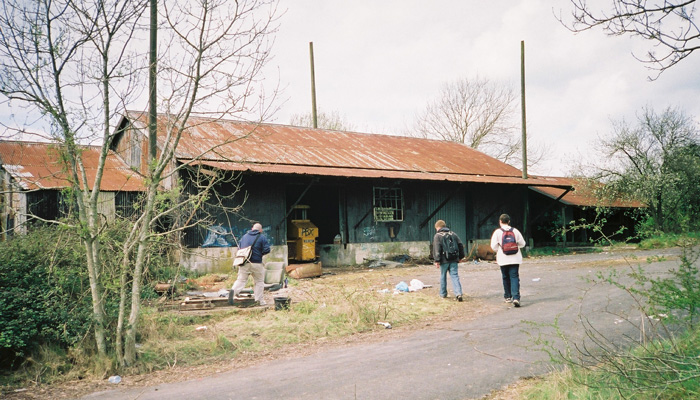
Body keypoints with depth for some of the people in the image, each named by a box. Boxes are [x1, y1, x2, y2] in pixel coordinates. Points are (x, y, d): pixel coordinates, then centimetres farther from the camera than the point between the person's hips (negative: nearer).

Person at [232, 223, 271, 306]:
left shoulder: (244, 236, 13)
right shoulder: (262, 237, -2)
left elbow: (239, 247, 18)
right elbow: (267, 249, -9)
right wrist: (260, 253, 9)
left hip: (244, 262, 3)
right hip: (256, 263, -3)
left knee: (241, 279, 8)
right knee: (259, 281, 9)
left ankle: (234, 290, -17)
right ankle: (259, 300, 10)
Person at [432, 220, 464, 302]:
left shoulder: (437, 236, -4)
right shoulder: (453, 234, 11)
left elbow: (436, 249, -12)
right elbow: (460, 245, 13)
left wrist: (437, 260, -11)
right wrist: (460, 257, 20)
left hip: (444, 260, -3)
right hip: (454, 260, 3)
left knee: (443, 276, 13)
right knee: (454, 276, 1)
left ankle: (443, 294, 23)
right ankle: (458, 293, -15)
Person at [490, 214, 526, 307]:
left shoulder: (497, 232, -6)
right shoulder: (515, 231, 1)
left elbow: (493, 246, -7)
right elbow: (522, 243, 5)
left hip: (503, 259, -1)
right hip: (515, 258, 1)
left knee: (505, 277, 13)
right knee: (514, 277, -2)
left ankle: (508, 297, 23)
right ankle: (516, 297, -16)